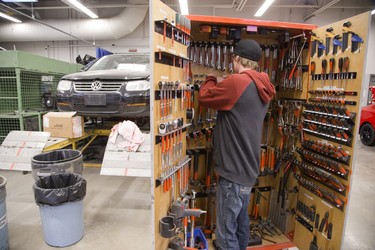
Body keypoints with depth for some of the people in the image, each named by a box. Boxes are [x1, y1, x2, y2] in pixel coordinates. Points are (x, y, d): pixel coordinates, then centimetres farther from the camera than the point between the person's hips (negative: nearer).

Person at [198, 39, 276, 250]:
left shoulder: (237, 82, -20)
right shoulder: (263, 88, 7)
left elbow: (204, 96, -8)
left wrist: (212, 80, 10)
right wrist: (224, 84, 13)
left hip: (234, 170, -9)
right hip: (248, 168, 9)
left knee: (226, 231, 4)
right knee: (241, 221, 24)